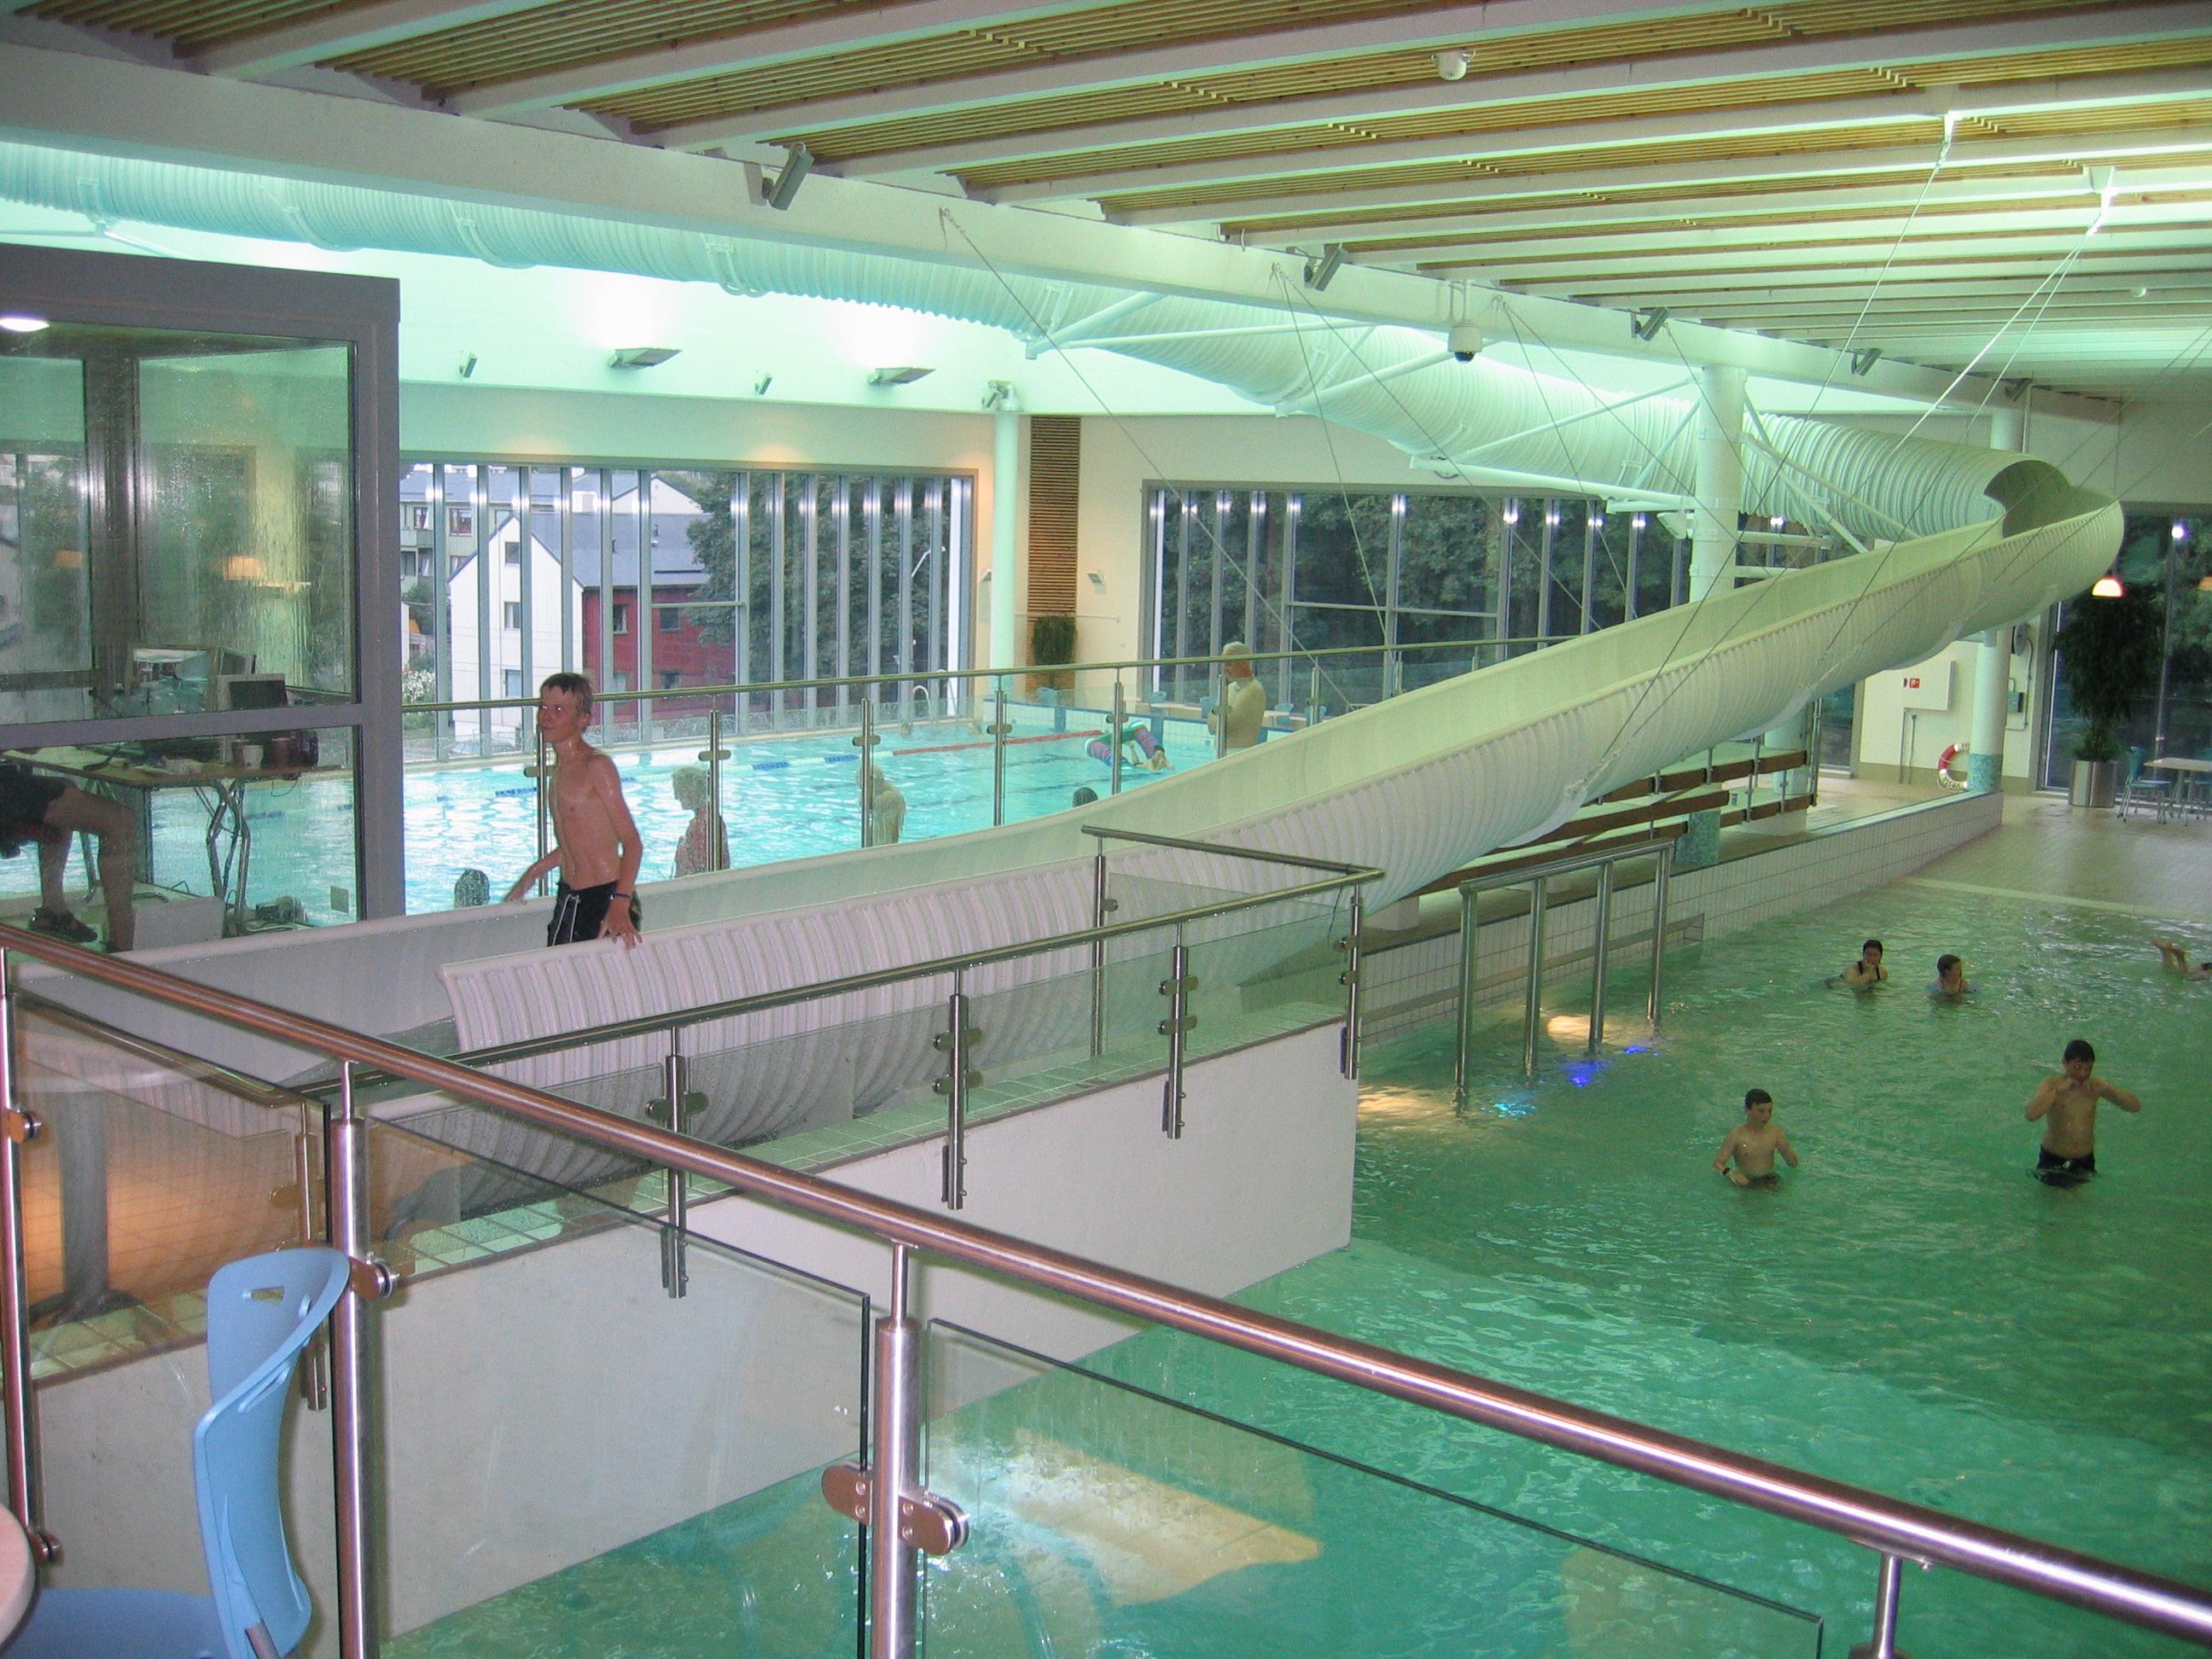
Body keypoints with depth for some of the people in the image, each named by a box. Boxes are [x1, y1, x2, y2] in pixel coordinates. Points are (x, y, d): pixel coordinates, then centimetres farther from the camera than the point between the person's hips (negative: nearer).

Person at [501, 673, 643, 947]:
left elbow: (632, 843, -16)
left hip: (605, 897, -8)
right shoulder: (560, 768, 13)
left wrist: (620, 905, -28)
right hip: (567, 900, 8)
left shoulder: (597, 766, -12)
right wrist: (535, 871, 34)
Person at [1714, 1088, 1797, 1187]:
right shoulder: (1736, 1135, -10)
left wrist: (1786, 1150, -15)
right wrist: (1729, 1172, -37)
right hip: (1745, 1181, -3)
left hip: (1770, 1180, 3)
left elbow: (1793, 1164, 8)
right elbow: (1718, 1163, -14)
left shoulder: (1775, 1131, 1)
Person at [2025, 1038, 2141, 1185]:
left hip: (2085, 1159, 3)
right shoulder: (2052, 1084, -14)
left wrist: (2107, 1089, -24)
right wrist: (2059, 1090, -34)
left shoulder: (2095, 1084, -5)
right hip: (2052, 1158, -3)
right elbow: (2031, 1115, -30)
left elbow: (2136, 1106, -8)